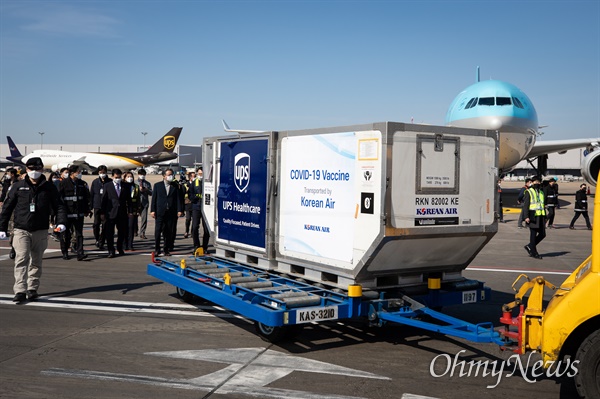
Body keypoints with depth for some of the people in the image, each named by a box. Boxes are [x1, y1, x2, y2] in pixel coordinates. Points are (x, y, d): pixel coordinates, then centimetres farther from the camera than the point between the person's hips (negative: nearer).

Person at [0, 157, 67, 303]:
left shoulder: (49, 187, 4)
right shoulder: (18, 186, 4)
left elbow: (58, 205, 6)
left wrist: (61, 222, -10)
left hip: (40, 231, 1)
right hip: (21, 230, -1)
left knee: (36, 262, 10)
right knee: (21, 260, -12)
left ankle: (32, 289, 22)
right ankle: (20, 291, -13)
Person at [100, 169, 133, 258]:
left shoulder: (126, 186, 7)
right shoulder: (107, 186, 3)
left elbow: (129, 199, 9)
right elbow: (104, 199, 2)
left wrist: (130, 211, 3)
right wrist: (102, 212, -2)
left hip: (122, 213, 2)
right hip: (110, 213, -2)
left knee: (122, 232, 9)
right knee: (109, 233, -2)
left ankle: (120, 249, 28)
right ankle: (111, 251, 6)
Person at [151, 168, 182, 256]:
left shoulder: (175, 186, 10)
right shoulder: (157, 185, 8)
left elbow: (178, 199, 6)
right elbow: (154, 198, 5)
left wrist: (179, 210, -3)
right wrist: (152, 210, -3)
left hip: (171, 212, 1)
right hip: (160, 212, -1)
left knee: (169, 232, 3)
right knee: (158, 231, -4)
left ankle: (167, 250, 10)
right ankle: (157, 249, 3)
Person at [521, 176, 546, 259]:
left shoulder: (541, 193, 18)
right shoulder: (528, 192, -2)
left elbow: (543, 206, 22)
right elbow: (525, 205, -8)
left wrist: (544, 217, 18)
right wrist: (526, 217, -17)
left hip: (540, 216, 7)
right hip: (533, 216, -7)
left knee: (542, 234, 5)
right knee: (533, 234, -2)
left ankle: (529, 246, 21)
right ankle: (534, 252, 7)